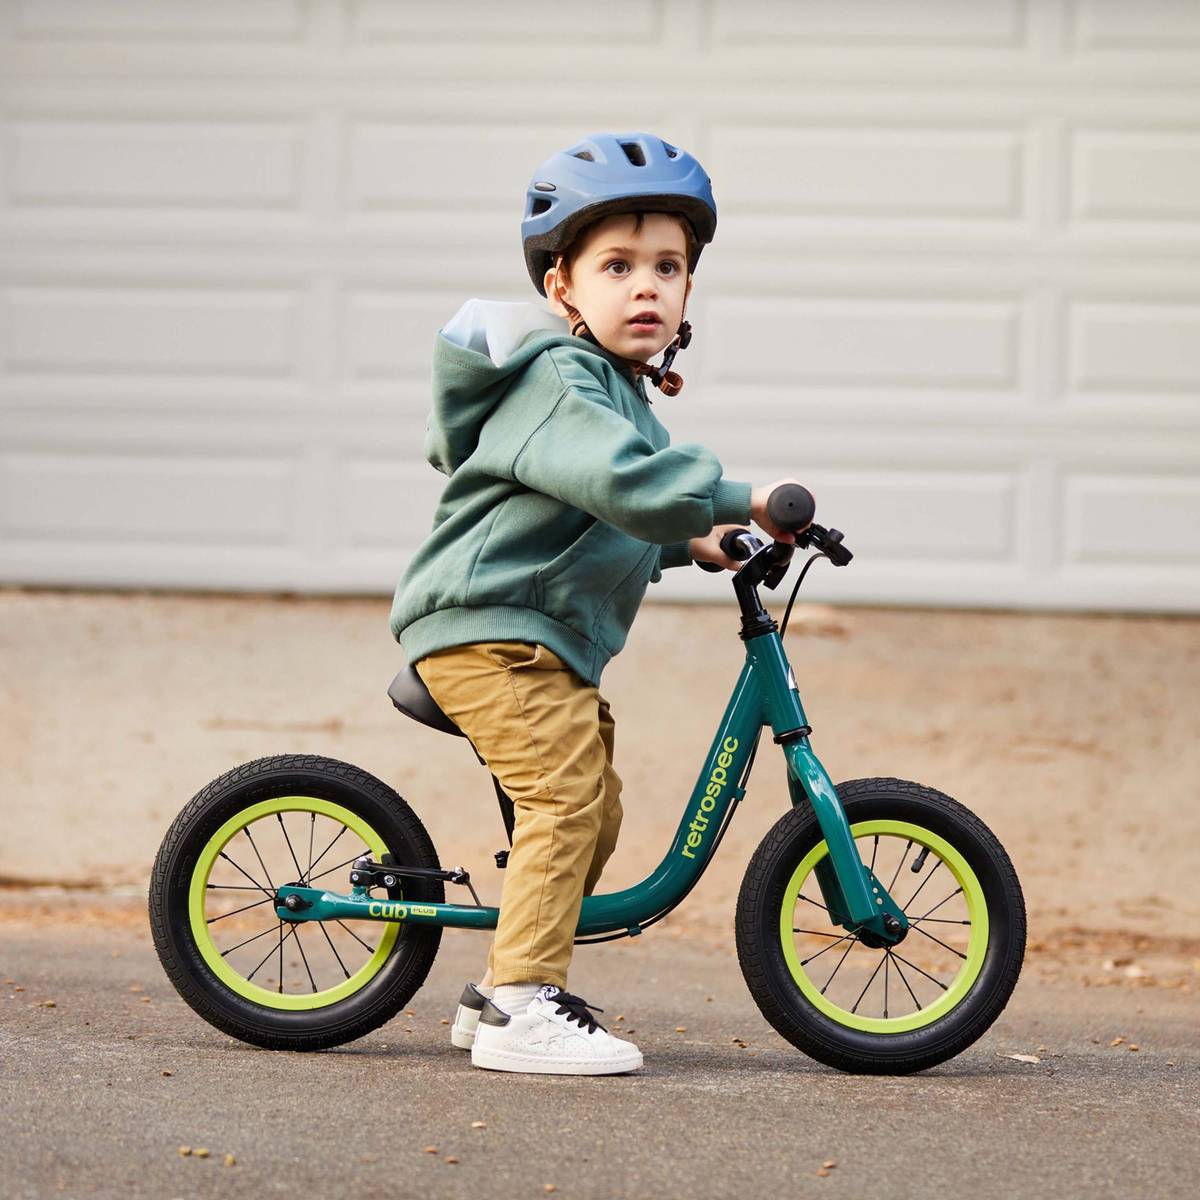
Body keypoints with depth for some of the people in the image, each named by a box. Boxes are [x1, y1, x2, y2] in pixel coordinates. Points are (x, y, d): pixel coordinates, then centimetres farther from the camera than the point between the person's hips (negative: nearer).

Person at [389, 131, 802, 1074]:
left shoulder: (619, 391, 18)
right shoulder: (561, 378, -16)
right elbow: (619, 478, -34)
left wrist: (688, 543, 17)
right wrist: (737, 500, -28)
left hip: (547, 639, 11)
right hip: (488, 626, -11)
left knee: (593, 807, 16)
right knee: (565, 792, -20)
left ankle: (501, 991, 26)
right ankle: (527, 1007, -20)